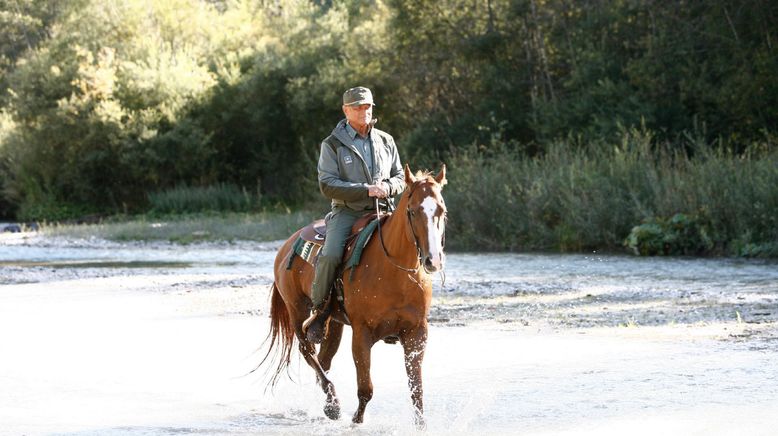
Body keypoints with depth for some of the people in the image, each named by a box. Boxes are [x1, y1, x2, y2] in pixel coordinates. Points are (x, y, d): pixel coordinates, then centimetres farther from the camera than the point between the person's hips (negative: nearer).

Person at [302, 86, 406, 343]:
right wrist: (366, 190, -17)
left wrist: (388, 187, -6)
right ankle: (318, 312, -11)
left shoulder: (386, 142, 15)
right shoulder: (333, 144, 2)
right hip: (347, 212, -4)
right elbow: (327, 185, -8)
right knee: (330, 255, -29)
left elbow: (400, 177, 19)